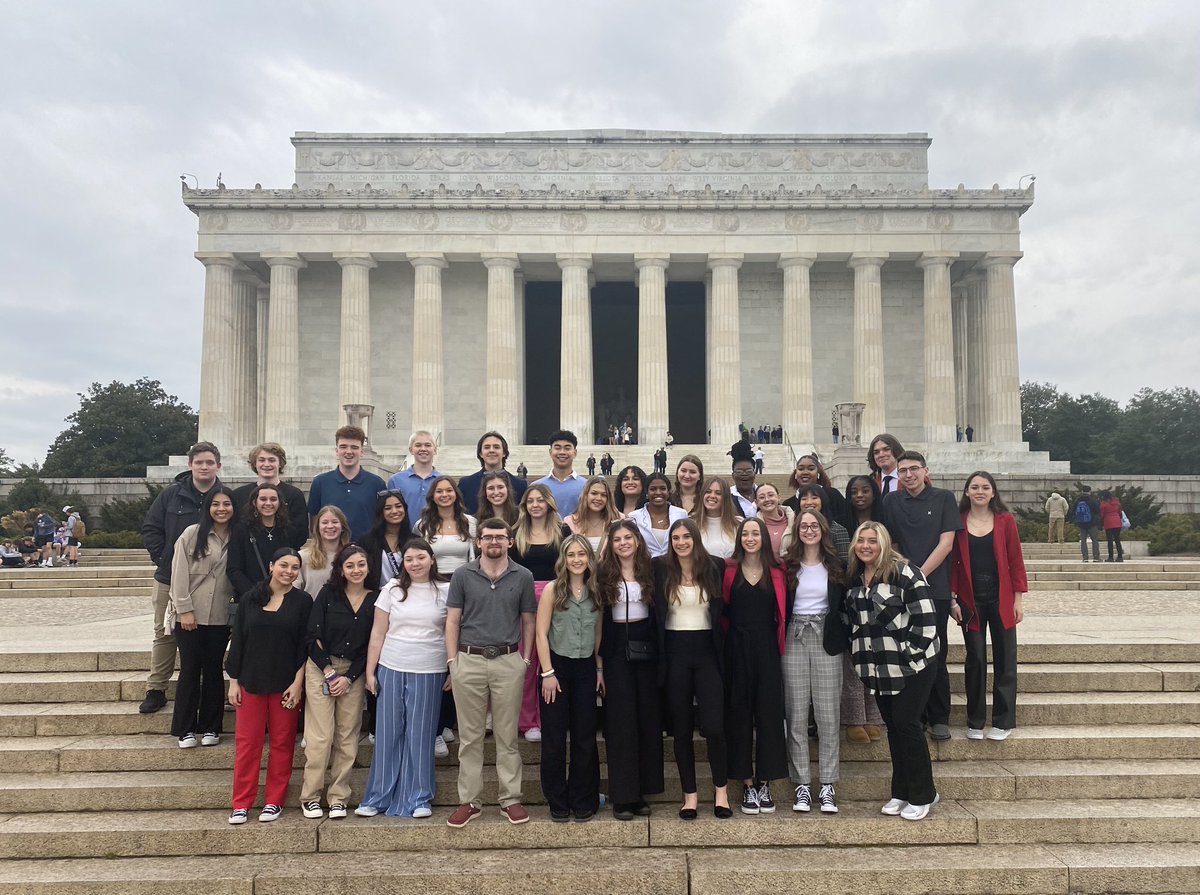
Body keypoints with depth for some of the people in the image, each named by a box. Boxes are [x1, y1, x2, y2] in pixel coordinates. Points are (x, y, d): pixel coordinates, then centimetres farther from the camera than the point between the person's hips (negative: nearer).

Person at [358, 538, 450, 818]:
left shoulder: (446, 591, 0)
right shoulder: (392, 589, 3)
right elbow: (378, 633, 6)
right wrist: (370, 671, 3)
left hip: (429, 673, -1)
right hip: (391, 670, 1)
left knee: (420, 735, 4)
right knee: (387, 734, 7)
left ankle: (419, 799, 15)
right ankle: (378, 797, 18)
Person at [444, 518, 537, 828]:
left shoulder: (523, 577, 4)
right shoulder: (463, 575, 3)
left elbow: (528, 621, 8)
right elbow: (452, 620, 3)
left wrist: (526, 659, 0)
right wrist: (452, 660, -4)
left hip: (508, 662, 0)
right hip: (469, 661, 0)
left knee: (507, 736, 7)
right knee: (469, 736, 7)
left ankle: (510, 799, 15)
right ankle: (468, 801, 15)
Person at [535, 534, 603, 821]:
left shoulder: (595, 592, 5)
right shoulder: (552, 590, -5)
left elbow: (598, 635, 11)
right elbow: (541, 634, -7)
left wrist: (600, 669, 6)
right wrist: (548, 673, -12)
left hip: (586, 668, 3)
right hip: (557, 665, -3)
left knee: (585, 737, 7)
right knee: (554, 738, 4)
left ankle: (584, 802, 18)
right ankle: (558, 802, 16)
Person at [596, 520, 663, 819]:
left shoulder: (651, 570, 6)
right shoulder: (603, 573, 0)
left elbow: (659, 611, 6)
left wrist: (660, 650, -2)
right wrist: (598, 658, -8)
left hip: (646, 647, 2)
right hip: (617, 651, -2)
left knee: (648, 718, 5)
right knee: (620, 721, 0)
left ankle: (641, 792, 16)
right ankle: (622, 796, 7)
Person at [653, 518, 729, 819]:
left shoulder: (714, 568, 2)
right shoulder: (661, 569, 0)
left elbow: (723, 610, 7)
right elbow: (656, 613, 0)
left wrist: (722, 653, 0)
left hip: (706, 651, 0)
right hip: (675, 653, 0)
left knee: (713, 726, -7)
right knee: (681, 729, 7)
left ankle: (721, 790, 14)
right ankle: (690, 795, 19)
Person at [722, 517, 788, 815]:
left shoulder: (776, 571, 5)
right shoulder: (728, 569, 1)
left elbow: (782, 612, 8)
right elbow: (721, 610, 2)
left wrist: (779, 643, 0)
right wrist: (728, 636, -6)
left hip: (767, 648, 1)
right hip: (737, 648, -1)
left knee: (768, 712, 3)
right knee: (739, 713, 4)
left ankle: (765, 782, 14)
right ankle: (747, 784, 13)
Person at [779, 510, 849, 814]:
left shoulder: (837, 566, 5)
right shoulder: (787, 565, 3)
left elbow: (844, 604, 6)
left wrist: (841, 638, -4)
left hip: (826, 640, 0)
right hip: (794, 640, 0)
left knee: (829, 715, 1)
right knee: (796, 715, 3)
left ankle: (827, 786, 8)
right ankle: (802, 785, 10)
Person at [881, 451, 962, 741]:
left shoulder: (943, 498, 2)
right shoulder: (891, 501, 9)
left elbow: (946, 543, -4)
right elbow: (890, 544, 11)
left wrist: (919, 575, -10)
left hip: (934, 586, -2)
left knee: (935, 655, 1)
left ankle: (939, 718, 12)